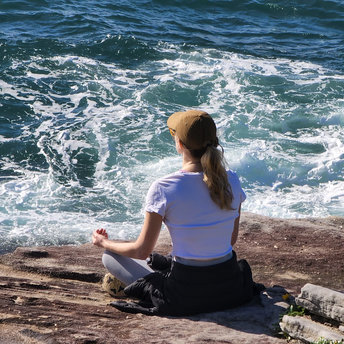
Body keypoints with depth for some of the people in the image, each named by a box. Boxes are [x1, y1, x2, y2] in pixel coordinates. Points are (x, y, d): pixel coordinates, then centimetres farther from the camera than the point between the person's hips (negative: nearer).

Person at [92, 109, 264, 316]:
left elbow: (142, 251, -9)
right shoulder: (231, 181, -6)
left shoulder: (163, 188, -18)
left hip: (185, 297, -6)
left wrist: (105, 243, 10)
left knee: (110, 258, 11)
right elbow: (232, 240, 7)